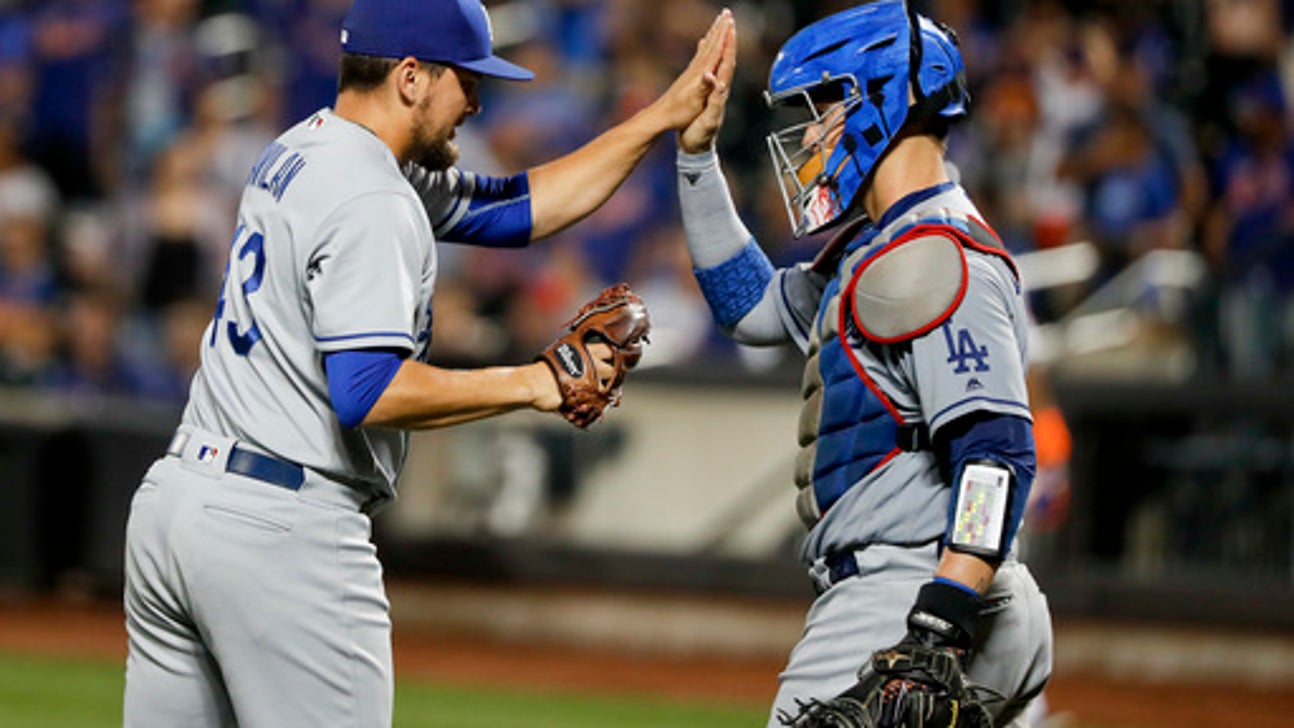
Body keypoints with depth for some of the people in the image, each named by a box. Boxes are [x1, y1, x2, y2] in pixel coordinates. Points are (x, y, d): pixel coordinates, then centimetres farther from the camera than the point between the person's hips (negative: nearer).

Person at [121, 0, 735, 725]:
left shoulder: (303, 152, 17)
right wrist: (533, 384, -14)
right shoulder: (373, 204, -14)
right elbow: (369, 393, -24)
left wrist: (668, 115, 20)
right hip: (283, 529, -10)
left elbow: (512, 208, 22)